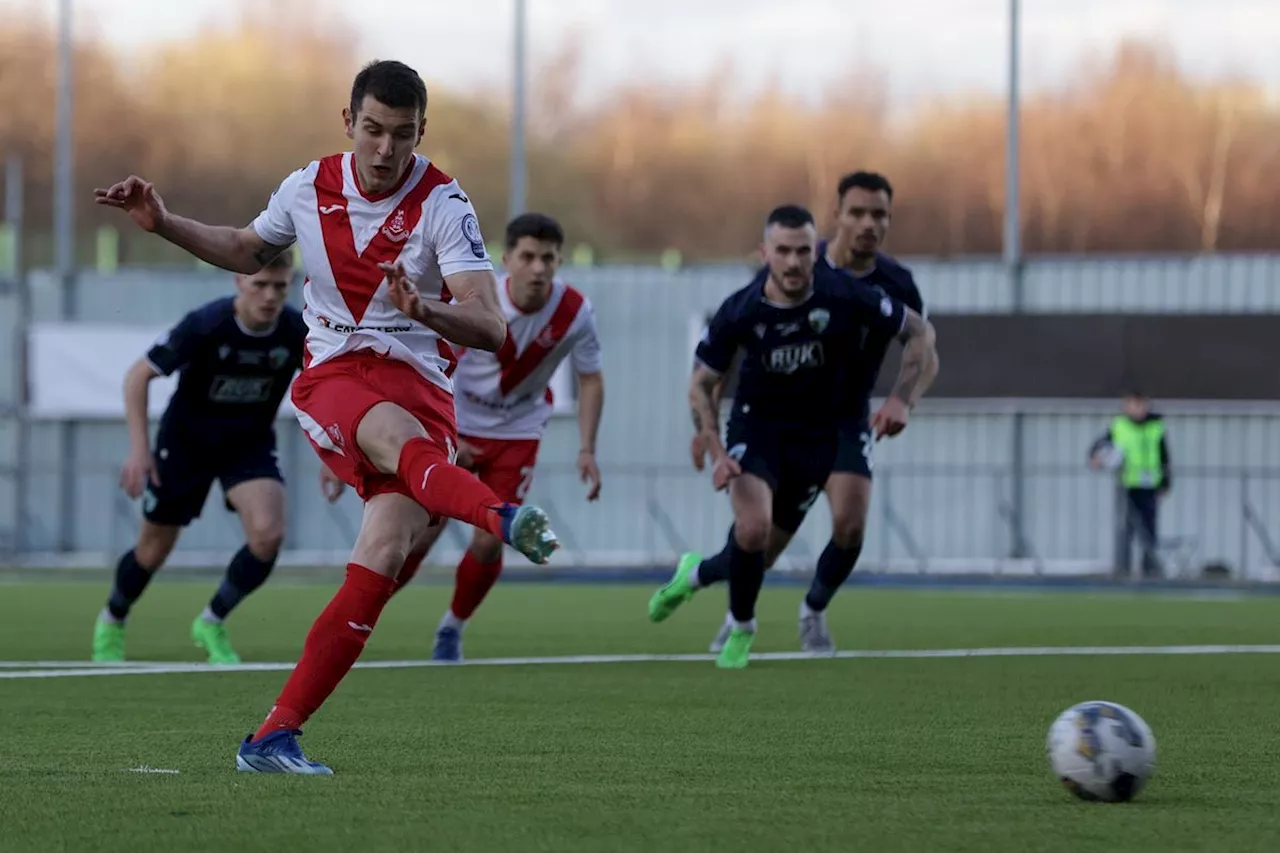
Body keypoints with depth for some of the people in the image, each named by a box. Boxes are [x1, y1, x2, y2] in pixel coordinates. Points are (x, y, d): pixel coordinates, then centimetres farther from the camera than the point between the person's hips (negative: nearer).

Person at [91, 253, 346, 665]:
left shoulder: (298, 333, -19)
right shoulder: (205, 325, -28)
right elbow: (138, 375, -19)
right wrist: (139, 448, -26)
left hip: (250, 445, 2)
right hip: (185, 442, -2)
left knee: (268, 534, -23)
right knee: (154, 550, 8)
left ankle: (212, 623, 1)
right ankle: (111, 623, 39)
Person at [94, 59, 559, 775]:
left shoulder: (443, 205, -6)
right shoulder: (310, 188, 6)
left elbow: (491, 328, -17)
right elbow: (248, 251, 30)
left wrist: (424, 309, -36)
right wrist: (162, 223, 18)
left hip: (420, 387, -1)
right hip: (332, 377, 1)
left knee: (384, 556, -20)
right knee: (396, 434, -37)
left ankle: (274, 737, -16)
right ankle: (504, 519, -69)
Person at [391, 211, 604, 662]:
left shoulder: (575, 312, -18)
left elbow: (591, 378, -3)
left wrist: (586, 449, -10)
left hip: (517, 433, 1)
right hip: (457, 427, -1)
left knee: (488, 543, -7)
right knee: (419, 535, -8)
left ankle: (452, 628, 20)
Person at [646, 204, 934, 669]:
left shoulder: (844, 298, -22)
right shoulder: (739, 311, -19)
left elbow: (920, 331, -7)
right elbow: (700, 385, -5)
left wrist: (901, 399, -18)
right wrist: (716, 453, -17)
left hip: (816, 434, 2)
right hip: (756, 424, -2)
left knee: (768, 543, 9)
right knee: (753, 528, -25)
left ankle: (698, 572, 43)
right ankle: (741, 626, 2)